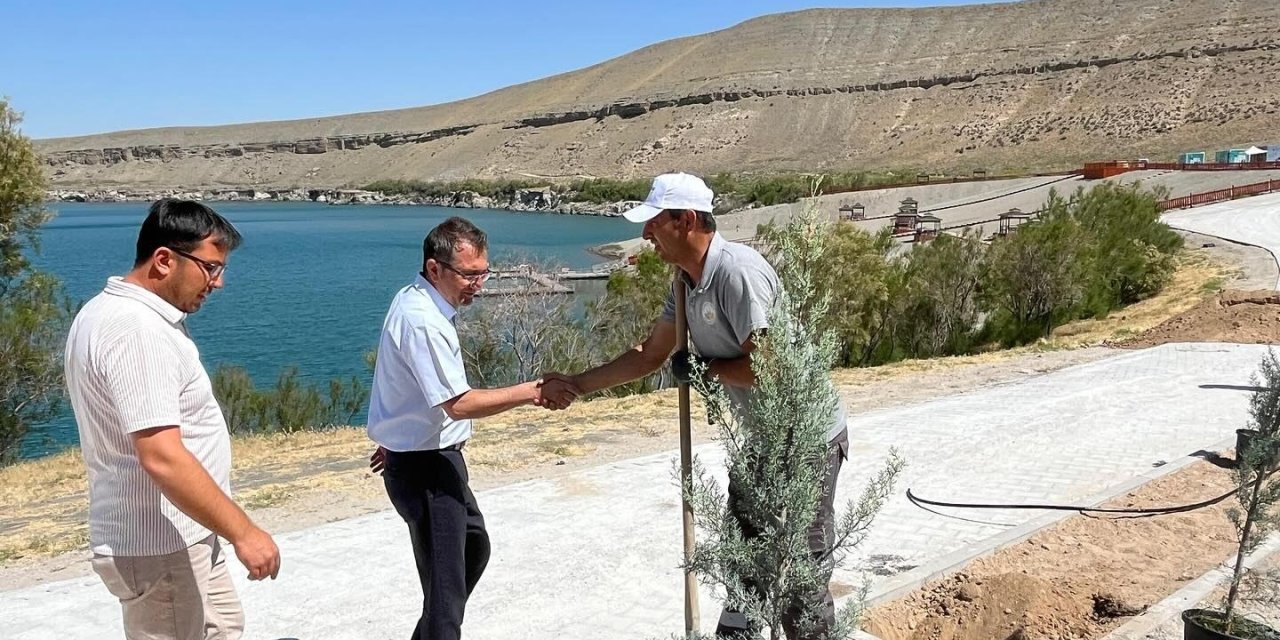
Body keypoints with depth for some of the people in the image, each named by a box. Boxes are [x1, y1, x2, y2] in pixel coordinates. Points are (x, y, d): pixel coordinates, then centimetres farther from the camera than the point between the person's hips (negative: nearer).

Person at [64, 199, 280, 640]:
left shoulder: (110, 311, 10)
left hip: (176, 539, 11)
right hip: (160, 549, -11)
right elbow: (163, 458, -31)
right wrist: (244, 533, -26)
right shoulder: (136, 330, -24)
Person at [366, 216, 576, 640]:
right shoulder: (422, 320, -26)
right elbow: (458, 403, -28)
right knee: (445, 587, -8)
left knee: (474, 546, 28)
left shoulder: (418, 303, 7)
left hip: (435, 458, 11)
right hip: (424, 469, -11)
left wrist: (397, 440, 25)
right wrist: (532, 392, -27)